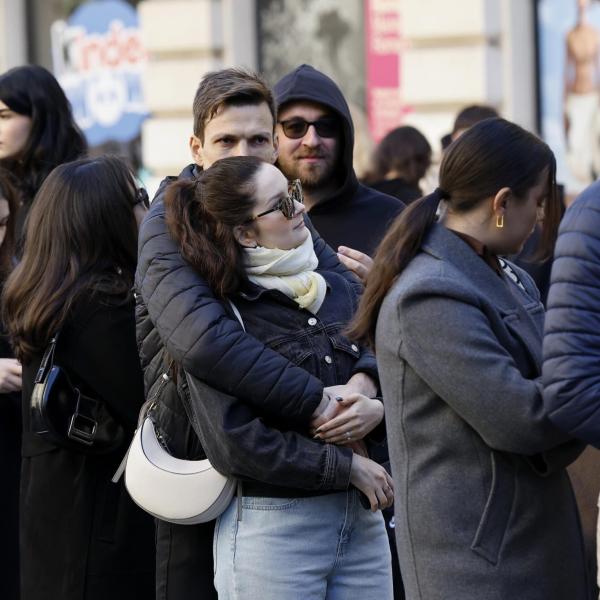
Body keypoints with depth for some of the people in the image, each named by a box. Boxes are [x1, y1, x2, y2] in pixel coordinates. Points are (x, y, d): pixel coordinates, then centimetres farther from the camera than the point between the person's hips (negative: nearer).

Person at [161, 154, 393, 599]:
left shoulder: (336, 290, 9)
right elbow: (236, 443, -15)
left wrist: (378, 408, -11)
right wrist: (349, 466, -12)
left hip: (361, 523, 5)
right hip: (273, 525, -5)